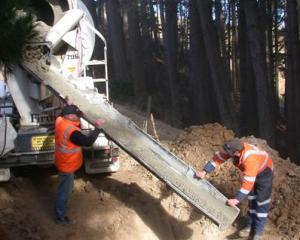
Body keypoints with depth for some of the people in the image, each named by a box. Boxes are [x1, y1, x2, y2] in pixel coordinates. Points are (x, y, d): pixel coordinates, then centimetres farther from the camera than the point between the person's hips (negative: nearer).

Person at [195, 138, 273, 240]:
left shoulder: (250, 159, -45)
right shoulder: (234, 149, -25)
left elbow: (248, 183, -45)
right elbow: (218, 157, -20)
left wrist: (237, 199, -45)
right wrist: (204, 171, -30)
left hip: (264, 171, -7)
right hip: (250, 171, 7)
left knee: (261, 201, -2)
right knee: (251, 199, 14)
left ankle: (257, 231, 9)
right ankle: (250, 226, 26)